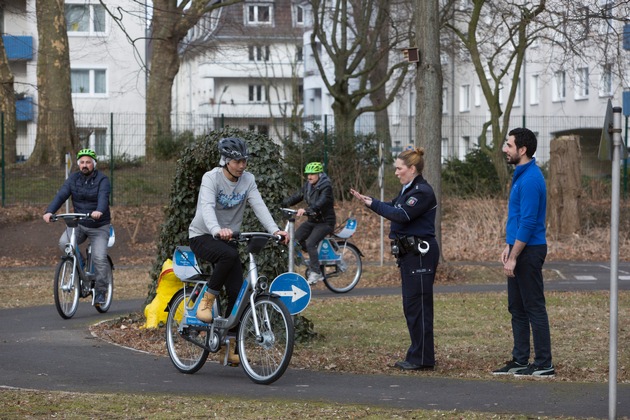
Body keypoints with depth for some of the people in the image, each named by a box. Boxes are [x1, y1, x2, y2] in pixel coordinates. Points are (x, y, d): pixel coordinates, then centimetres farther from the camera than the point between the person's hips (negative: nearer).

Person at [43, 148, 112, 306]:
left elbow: (103, 197, -28)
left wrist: (99, 211, -50)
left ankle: (100, 291, 1)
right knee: (64, 243, -24)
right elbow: (61, 195, -11)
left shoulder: (102, 179, -9)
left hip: (99, 227, -3)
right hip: (78, 224, 3)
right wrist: (49, 211, -29)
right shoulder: (73, 179, 2)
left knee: (99, 258, -15)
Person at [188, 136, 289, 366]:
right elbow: (207, 207, -34)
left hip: (227, 238, 5)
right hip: (202, 236, -5)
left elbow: (259, 206, -14)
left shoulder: (248, 180, -2)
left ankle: (229, 345, 3)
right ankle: (207, 300, -19)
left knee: (237, 291, -8)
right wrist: (217, 230, -53)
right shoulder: (211, 178, -17)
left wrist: (275, 230, -32)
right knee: (230, 255, -37)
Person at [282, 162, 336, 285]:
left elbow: (320, 203, -35)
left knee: (310, 243, -23)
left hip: (325, 221, -7)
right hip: (312, 220, 7)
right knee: (296, 238, -10)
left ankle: (316, 273, -13)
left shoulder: (326, 187, -19)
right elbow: (297, 196, 2)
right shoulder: (308, 185, 5)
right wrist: (282, 203, -12)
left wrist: (306, 210, -50)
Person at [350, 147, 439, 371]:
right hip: (409, 252, 10)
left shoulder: (423, 192, -15)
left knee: (418, 305, -7)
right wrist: (366, 200, 8)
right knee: (411, 306, 13)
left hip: (420, 253, -10)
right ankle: (417, 355, 19)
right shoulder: (408, 189, 17)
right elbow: (392, 208, 19)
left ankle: (422, 359, -4)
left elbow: (402, 215, -23)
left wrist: (373, 203, -14)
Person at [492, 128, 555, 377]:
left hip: (529, 253, -10)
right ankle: (520, 361, 20)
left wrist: (513, 257, -20)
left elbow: (528, 223, -22)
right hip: (520, 249, 10)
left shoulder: (530, 179, -19)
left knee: (534, 309, -5)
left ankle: (544, 365, -1)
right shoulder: (521, 175, 14)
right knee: (517, 308, 14)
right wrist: (509, 246, 15)